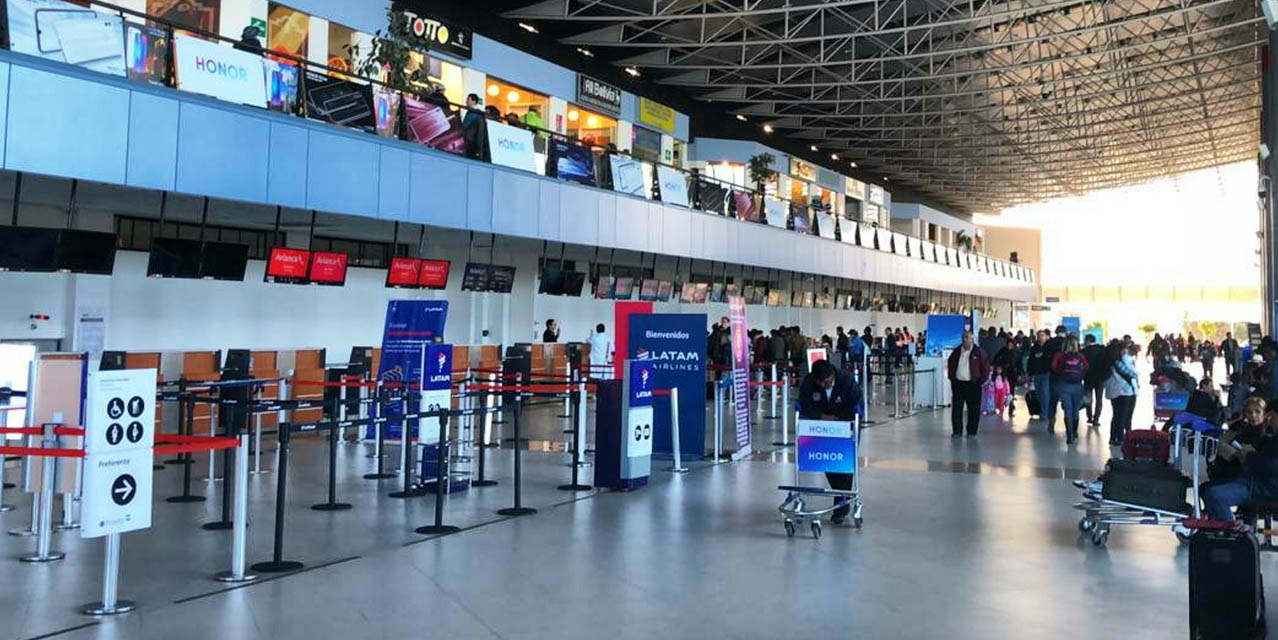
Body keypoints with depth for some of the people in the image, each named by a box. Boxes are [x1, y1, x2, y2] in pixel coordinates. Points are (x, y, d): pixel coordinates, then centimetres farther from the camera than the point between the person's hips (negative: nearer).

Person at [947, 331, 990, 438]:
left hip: (972, 384, -3)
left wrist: (981, 380, -4)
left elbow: (986, 367, 0)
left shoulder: (978, 352, -3)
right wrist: (952, 377, 15)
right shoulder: (957, 351, 8)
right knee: (956, 408, 2)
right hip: (958, 384, 3)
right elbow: (950, 364, 23)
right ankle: (957, 430, 9)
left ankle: (971, 432, 11)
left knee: (973, 409, 2)